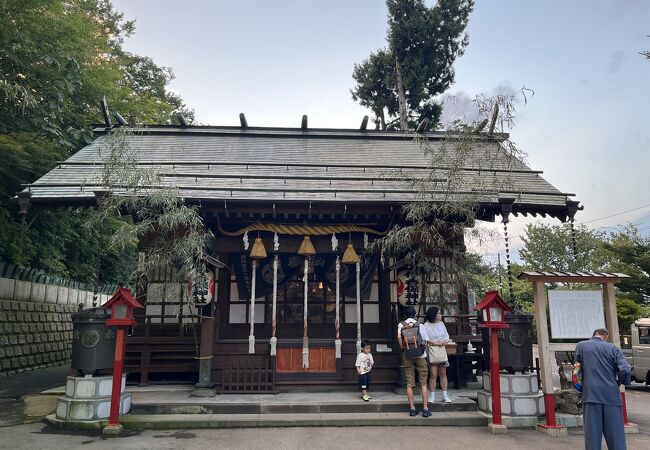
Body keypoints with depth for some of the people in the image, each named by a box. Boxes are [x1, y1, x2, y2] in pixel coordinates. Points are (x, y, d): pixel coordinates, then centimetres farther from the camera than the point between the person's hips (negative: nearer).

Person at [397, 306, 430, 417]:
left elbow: (399, 337, -12)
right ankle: (425, 409, 2)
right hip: (420, 355, -1)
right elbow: (424, 340, -2)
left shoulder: (401, 324, 3)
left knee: (409, 383, 5)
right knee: (423, 383, 4)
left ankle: (412, 408, 4)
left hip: (407, 355, 1)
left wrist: (403, 349, -2)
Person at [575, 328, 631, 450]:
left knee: (592, 437, 4)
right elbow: (626, 371, -5)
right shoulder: (613, 348, 6)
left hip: (591, 395, 0)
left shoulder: (580, 346, 9)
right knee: (616, 438, 8)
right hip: (611, 396, 0)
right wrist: (619, 383, 13)